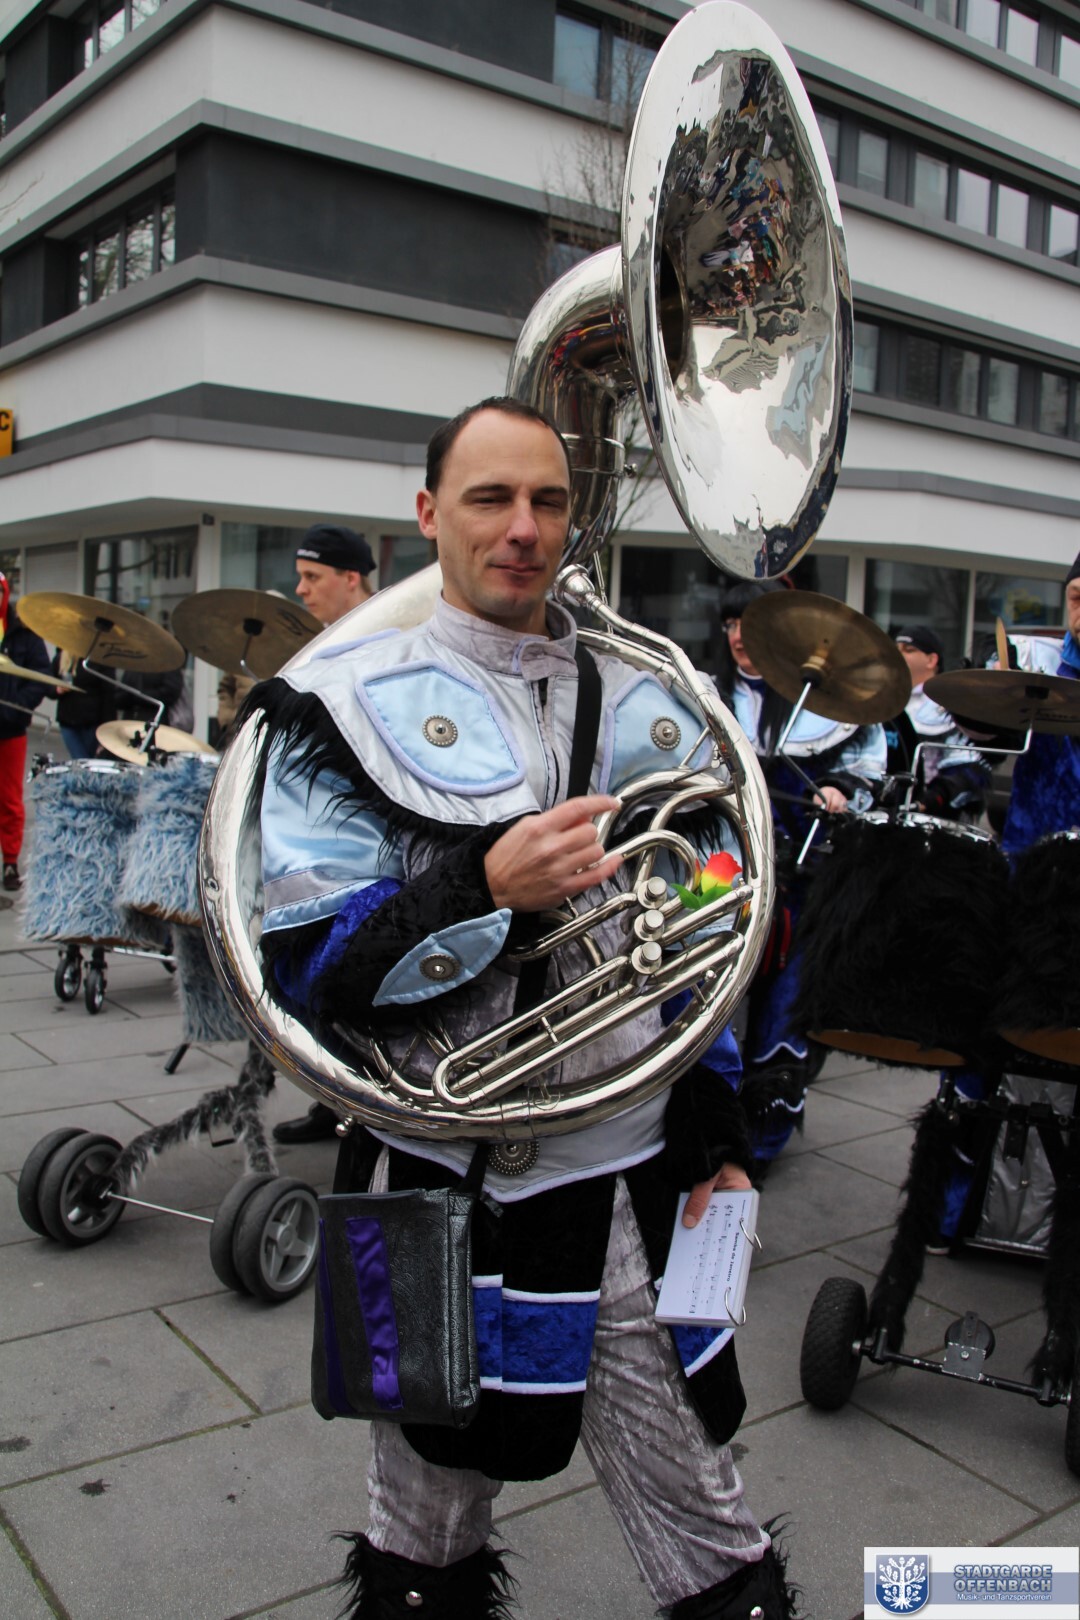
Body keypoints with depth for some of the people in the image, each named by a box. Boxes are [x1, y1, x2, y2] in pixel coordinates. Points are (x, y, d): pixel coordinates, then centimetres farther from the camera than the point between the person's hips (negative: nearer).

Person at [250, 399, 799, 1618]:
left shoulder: (641, 709, 6)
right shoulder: (351, 706, -6)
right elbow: (302, 961, -12)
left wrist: (713, 1131, 7)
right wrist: (486, 891, -26)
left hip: (641, 1186, 2)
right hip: (445, 1188, -2)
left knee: (703, 1520, 14)